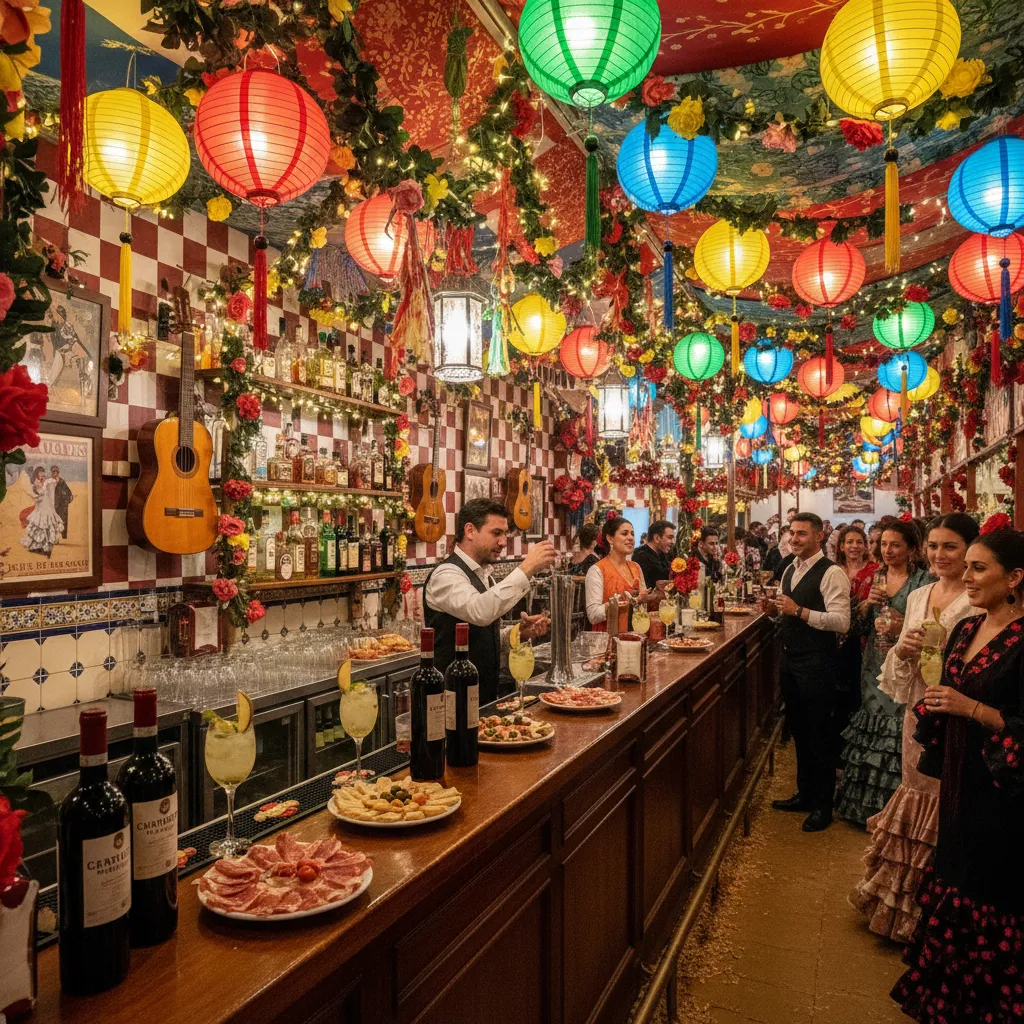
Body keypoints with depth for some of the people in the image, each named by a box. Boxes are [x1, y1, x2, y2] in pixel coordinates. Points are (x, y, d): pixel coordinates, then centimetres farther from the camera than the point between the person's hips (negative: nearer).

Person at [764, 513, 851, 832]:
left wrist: (800, 611, -29)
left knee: (819, 733, 5)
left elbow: (841, 621, -23)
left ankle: (822, 805, 20)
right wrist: (774, 609, 1)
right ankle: (804, 793, 35)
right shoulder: (790, 569, 11)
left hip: (816, 663, -8)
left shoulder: (831, 573, -15)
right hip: (790, 659, 8)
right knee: (798, 729, 19)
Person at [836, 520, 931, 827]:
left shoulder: (922, 580, -7)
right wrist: (867, 603, -6)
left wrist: (903, 626, -24)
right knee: (872, 722, 11)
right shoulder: (876, 578, 10)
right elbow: (860, 626, 11)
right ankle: (866, 804, 25)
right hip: (874, 665, 5)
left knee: (896, 730, -3)